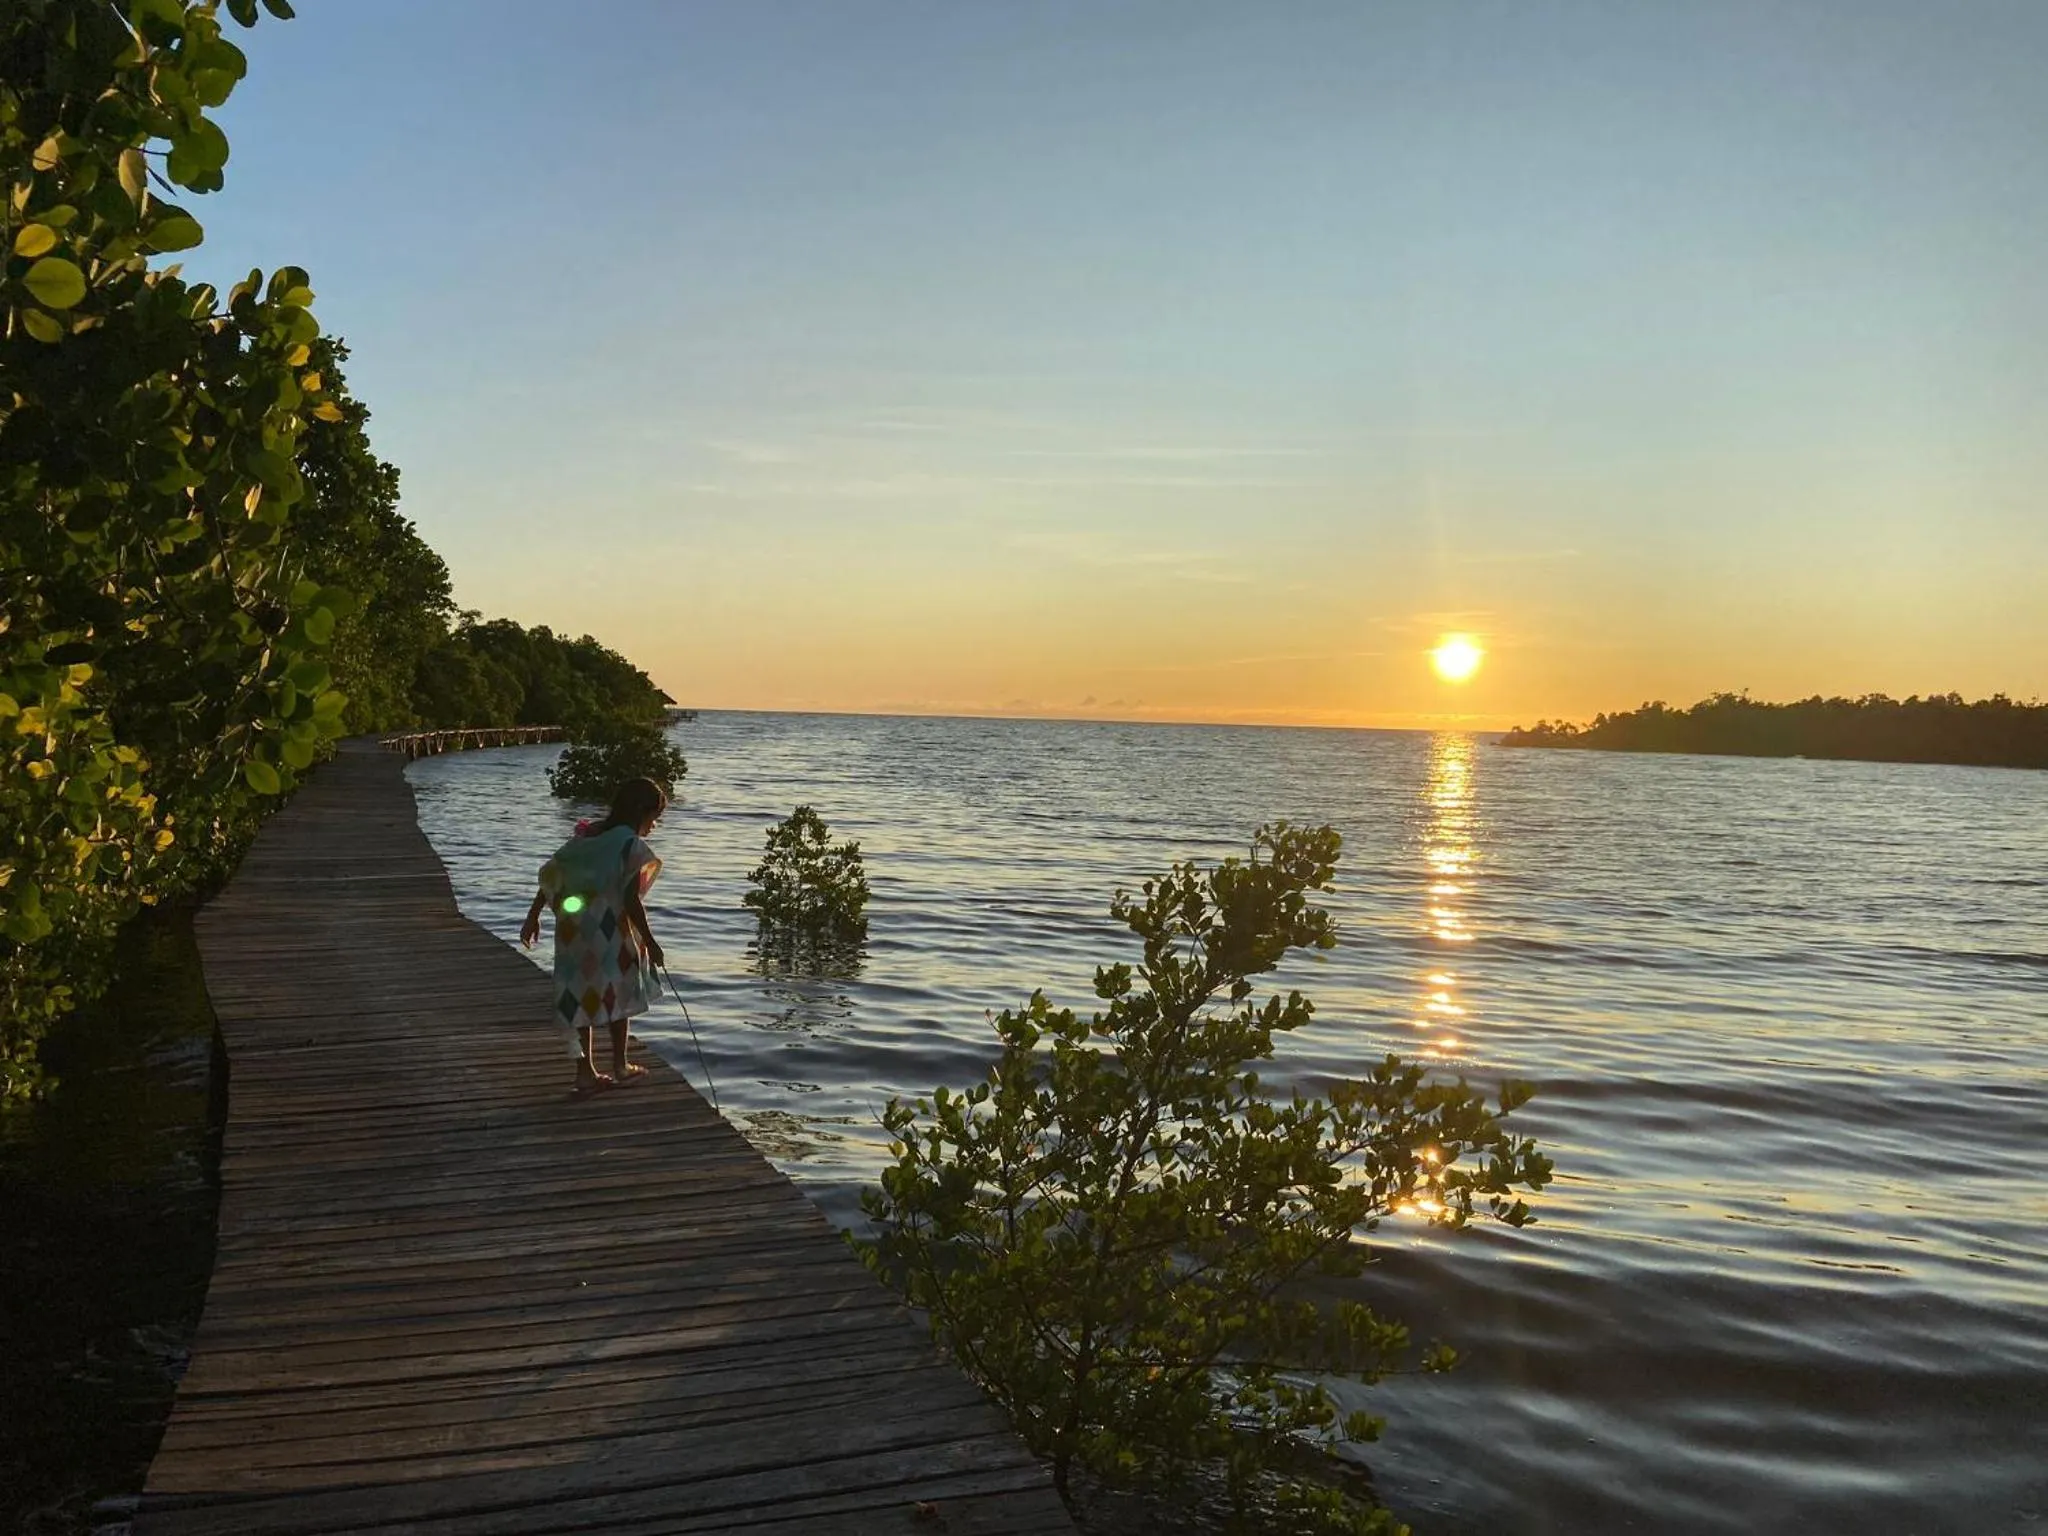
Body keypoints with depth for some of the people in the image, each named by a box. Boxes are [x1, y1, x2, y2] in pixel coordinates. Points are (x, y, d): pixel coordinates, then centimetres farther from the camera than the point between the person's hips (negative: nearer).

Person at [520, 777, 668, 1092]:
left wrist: (533, 916, 17)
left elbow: (549, 875, 9)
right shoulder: (631, 845, -12)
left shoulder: (586, 836, 9)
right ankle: (620, 1065, 23)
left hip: (573, 931, 6)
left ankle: (586, 1071, 15)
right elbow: (631, 900, -17)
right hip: (610, 932, -6)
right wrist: (649, 942, -10)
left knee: (580, 995, 11)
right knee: (618, 994, 12)